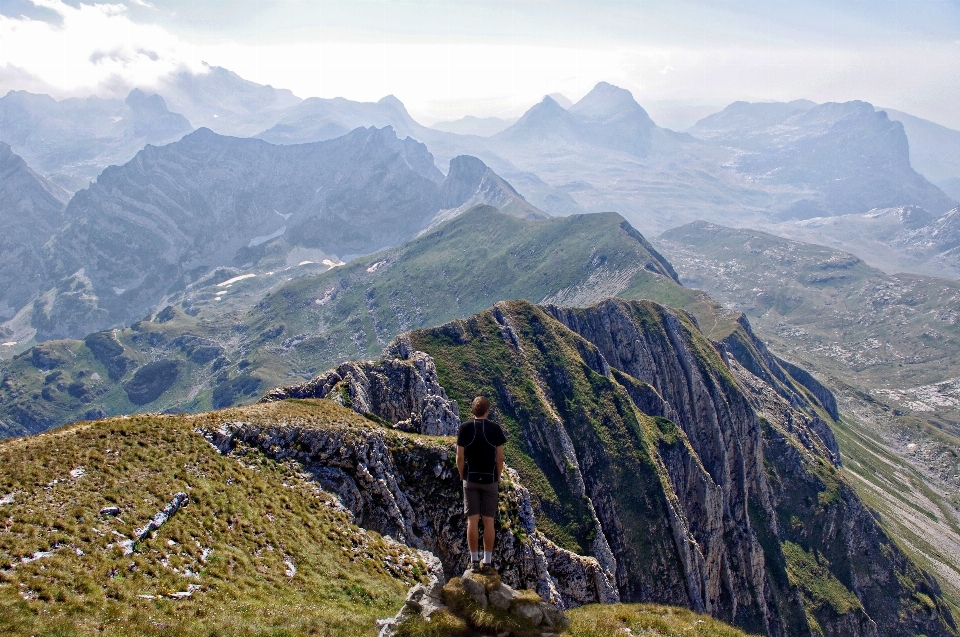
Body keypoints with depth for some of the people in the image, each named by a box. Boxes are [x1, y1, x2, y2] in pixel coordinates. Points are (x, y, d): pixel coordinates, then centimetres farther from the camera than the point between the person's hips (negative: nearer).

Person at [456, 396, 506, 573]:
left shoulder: (465, 428, -3)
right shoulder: (495, 429, -4)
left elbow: (459, 458, -4)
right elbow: (500, 458, -3)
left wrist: (463, 476, 9)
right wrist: (497, 478, 9)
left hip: (471, 480, 0)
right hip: (490, 479, 0)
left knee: (472, 520, 3)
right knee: (489, 520, 5)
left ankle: (474, 560, 6)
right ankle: (487, 561, 8)